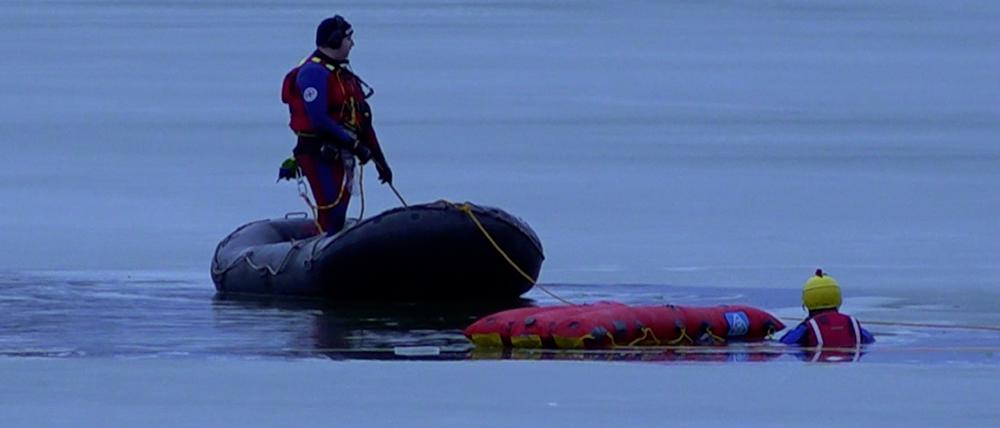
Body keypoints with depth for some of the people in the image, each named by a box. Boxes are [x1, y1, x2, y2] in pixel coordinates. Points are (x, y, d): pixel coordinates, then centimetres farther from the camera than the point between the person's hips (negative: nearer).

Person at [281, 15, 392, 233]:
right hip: (320, 152, -9)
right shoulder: (314, 72, -13)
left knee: (338, 215, 9)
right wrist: (354, 144, -19)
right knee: (332, 214, -16)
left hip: (341, 154, 9)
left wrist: (379, 159, 18)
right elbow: (319, 119, -22)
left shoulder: (343, 73, 18)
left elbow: (362, 118, 19)